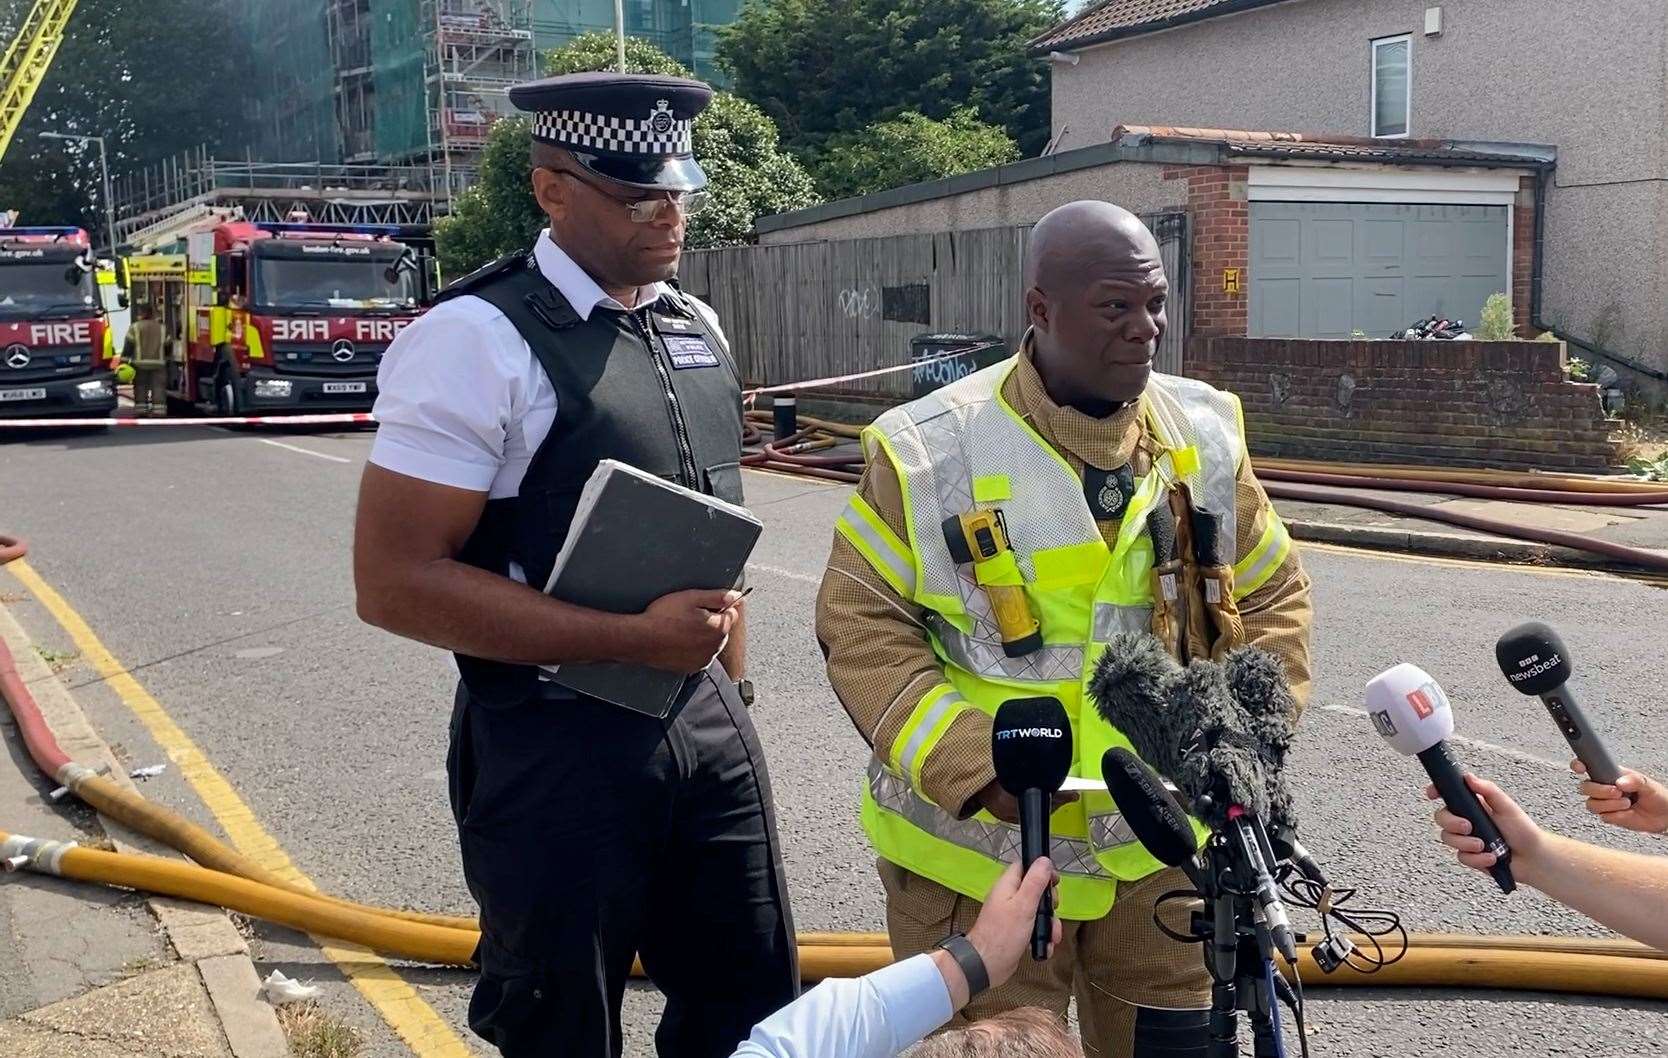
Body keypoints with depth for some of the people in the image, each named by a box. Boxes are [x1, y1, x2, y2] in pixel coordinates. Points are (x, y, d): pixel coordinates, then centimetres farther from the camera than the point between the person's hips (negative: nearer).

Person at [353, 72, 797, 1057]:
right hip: (558, 750, -6)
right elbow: (396, 580, -19)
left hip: (709, 728, 7)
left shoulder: (698, 328, 8)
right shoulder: (477, 341, -16)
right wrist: (634, 637, -23)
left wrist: (732, 694, 15)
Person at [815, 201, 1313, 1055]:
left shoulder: (1205, 436, 0)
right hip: (984, 848, -3)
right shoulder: (932, 450, -12)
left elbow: (1272, 598, 10)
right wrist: (968, 764, -20)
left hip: (1159, 847, 4)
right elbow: (861, 624, -10)